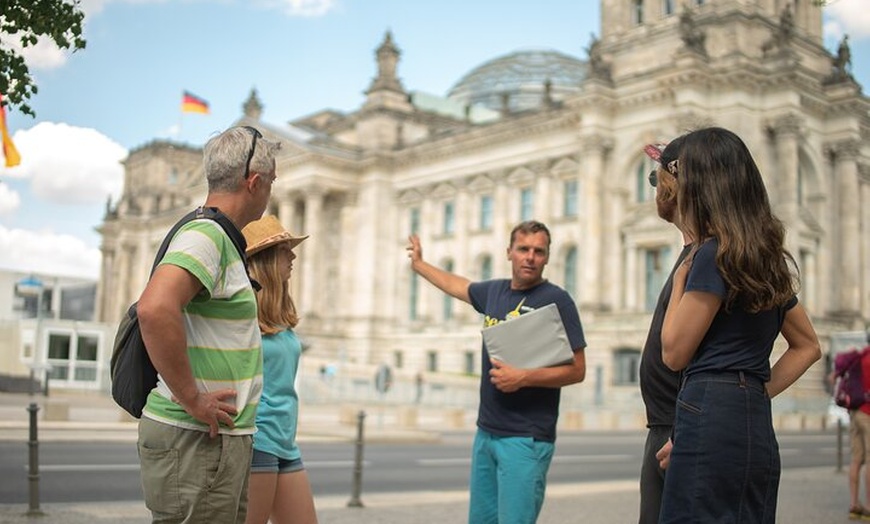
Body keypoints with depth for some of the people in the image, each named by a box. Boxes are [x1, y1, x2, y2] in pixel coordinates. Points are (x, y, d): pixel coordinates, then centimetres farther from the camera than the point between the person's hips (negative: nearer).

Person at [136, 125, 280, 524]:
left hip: (219, 436, 10)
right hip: (196, 437, -10)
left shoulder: (223, 240, 16)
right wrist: (192, 400, -23)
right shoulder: (205, 234, -15)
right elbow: (155, 311, -33)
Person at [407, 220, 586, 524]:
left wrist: (523, 377, -22)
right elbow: (457, 285, 31)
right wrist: (419, 264, 43)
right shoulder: (494, 291, 9)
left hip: (525, 438, -6)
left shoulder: (555, 300, -9)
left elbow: (576, 370, -11)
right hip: (486, 432, 6)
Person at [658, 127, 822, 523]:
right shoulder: (767, 260, 15)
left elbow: (674, 353, -7)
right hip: (756, 427, 9)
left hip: (712, 420, -9)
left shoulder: (715, 255, -11)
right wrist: (760, 391, 14)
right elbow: (808, 346, 23)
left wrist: (681, 277, 2)